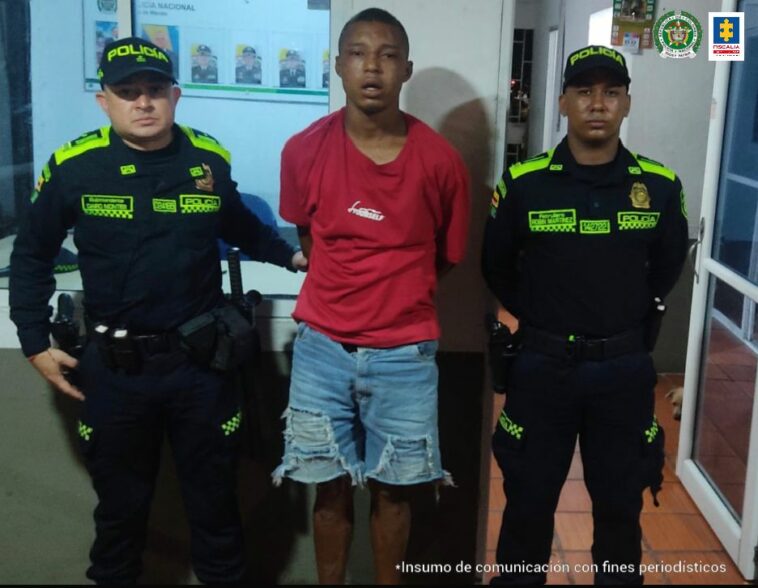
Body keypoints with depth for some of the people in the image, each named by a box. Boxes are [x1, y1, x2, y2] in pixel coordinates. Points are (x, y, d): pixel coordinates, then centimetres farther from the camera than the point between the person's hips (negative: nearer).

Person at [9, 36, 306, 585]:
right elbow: (32, 256, 3)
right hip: (113, 365, -1)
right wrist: (36, 342, -1)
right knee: (120, 502, 18)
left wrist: (290, 255, 8)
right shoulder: (73, 166, -9)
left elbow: (240, 225, 17)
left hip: (202, 360, 1)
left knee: (215, 496, 17)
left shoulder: (211, 159, -4)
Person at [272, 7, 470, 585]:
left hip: (405, 353, 0)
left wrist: (395, 293, 9)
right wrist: (346, 286, 10)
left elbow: (448, 255, 6)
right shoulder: (304, 151, -6)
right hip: (323, 347, 1)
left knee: (393, 488, 13)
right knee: (331, 486, 13)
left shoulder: (440, 159, -8)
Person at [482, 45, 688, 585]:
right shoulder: (524, 182, -8)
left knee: (620, 502, 14)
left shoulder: (660, 186, -4)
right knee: (528, 499, 11)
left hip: (624, 368, 1)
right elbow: (497, 266, 6)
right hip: (542, 365, -1)